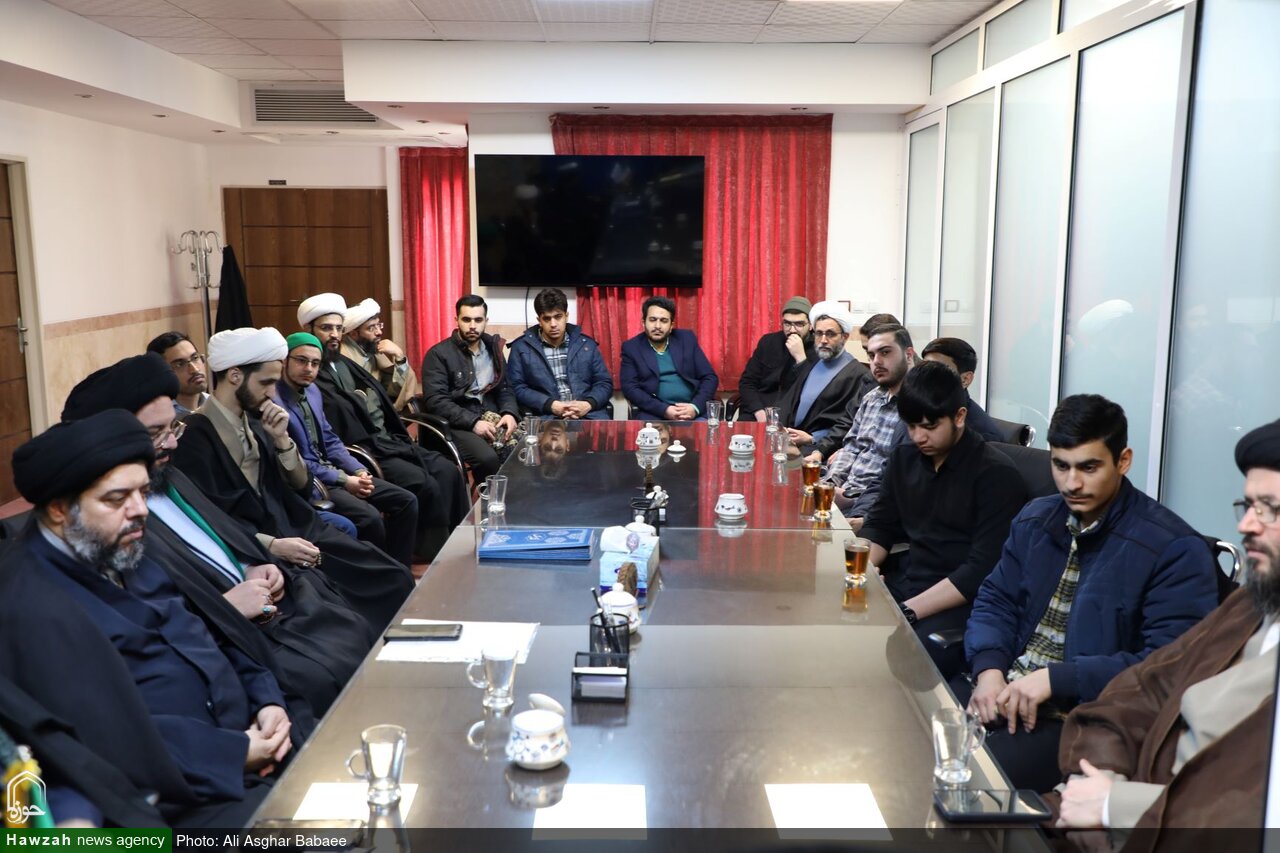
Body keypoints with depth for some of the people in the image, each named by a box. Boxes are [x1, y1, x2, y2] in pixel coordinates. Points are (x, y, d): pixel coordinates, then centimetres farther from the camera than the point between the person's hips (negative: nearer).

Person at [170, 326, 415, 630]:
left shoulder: (253, 422, 11)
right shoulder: (195, 436, -13)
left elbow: (299, 485, 12)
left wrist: (281, 438, -4)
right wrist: (272, 545, -24)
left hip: (294, 531, 7)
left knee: (394, 578, -6)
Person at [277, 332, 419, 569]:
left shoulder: (312, 390, 10)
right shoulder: (273, 401, -18)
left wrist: (358, 470, -1)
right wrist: (344, 481, -16)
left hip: (332, 471, 9)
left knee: (406, 501, -1)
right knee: (369, 517, -29)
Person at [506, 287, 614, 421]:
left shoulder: (587, 344, 15)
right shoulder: (521, 347, 9)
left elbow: (604, 383, 14)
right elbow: (515, 387, 2)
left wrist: (588, 404, -7)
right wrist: (550, 405, -11)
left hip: (589, 414, 2)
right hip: (546, 417, -2)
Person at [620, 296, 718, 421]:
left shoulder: (687, 339, 10)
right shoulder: (631, 348, 6)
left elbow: (710, 377, 8)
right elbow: (630, 388, -3)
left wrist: (695, 407, -10)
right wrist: (664, 410, -16)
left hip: (693, 409, 1)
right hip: (654, 412, -1)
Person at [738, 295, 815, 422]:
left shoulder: (819, 350, -2)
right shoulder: (768, 342, 10)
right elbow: (747, 382, 8)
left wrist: (800, 357, -20)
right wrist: (760, 413, -8)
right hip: (759, 413, 3)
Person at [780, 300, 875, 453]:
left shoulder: (859, 376, -4)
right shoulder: (808, 366, 19)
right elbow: (787, 405, 16)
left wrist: (812, 439, -16)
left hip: (821, 446, -6)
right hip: (790, 438, 6)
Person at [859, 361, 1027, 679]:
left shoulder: (996, 474, -10)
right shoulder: (904, 458, 11)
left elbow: (983, 570, -16)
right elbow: (879, 529, 16)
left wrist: (907, 612, -22)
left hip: (961, 602, -6)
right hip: (903, 584, 7)